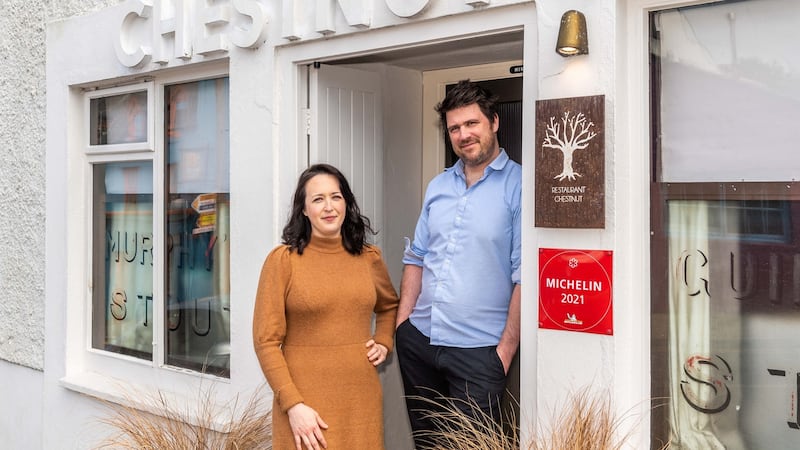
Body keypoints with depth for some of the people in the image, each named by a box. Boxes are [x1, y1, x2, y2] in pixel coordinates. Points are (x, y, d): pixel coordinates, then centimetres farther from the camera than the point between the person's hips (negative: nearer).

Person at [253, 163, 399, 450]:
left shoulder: (369, 258, 5)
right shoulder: (283, 260, -7)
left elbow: (389, 305, 25)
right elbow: (266, 341, -8)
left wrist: (384, 342, 8)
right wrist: (293, 405, -13)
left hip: (361, 397, 4)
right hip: (305, 401, -3)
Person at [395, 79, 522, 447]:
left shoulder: (517, 185, -9)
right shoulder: (437, 186, 10)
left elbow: (523, 275, -11)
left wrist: (506, 348, -13)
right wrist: (402, 321, 6)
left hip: (477, 349, -6)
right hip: (418, 339, 6)